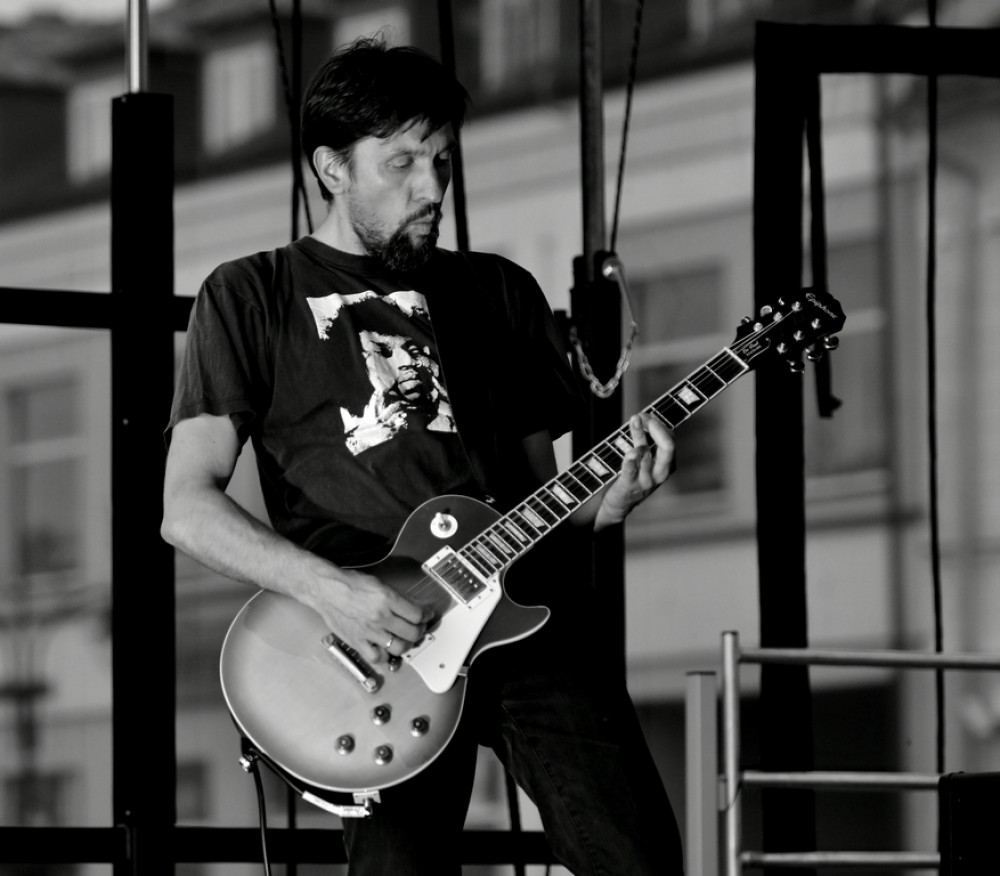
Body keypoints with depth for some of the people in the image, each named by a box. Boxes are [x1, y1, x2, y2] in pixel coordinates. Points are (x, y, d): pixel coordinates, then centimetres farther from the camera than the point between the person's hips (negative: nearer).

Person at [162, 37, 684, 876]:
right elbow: (188, 506, 0)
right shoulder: (252, 296, 9)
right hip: (380, 640, -3)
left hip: (530, 612, 3)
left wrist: (608, 499, -1)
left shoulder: (501, 292, 20)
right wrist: (331, 590, -15)